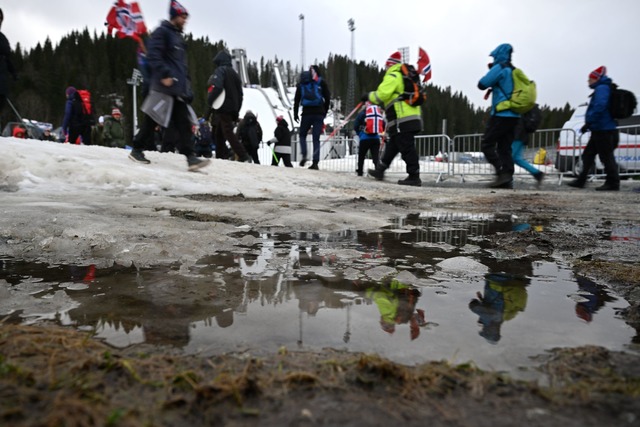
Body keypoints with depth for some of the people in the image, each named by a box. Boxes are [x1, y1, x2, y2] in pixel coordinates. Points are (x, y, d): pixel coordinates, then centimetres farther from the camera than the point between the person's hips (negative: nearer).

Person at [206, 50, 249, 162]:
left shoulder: (220, 71, -3)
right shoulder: (234, 73, 22)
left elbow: (216, 87, -21)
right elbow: (240, 94, 21)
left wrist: (209, 101, -11)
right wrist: (236, 112, 22)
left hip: (223, 108, -9)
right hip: (232, 109, 9)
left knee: (228, 133, -11)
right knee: (219, 133, 15)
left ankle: (244, 157, -19)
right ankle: (220, 155, 15)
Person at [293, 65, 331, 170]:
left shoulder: (301, 83, 12)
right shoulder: (321, 82, 7)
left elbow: (297, 99, 7)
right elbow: (327, 98, 4)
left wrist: (295, 114, 11)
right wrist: (324, 112, 13)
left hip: (306, 113, 1)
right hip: (319, 114, -1)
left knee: (302, 134, 18)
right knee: (316, 138, 0)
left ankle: (304, 155, -4)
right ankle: (315, 162, -9)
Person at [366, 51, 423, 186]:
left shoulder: (393, 76, -6)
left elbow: (381, 94, -17)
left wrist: (368, 96, 0)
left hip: (402, 120, -10)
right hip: (412, 118, 10)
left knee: (407, 148, -8)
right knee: (392, 146, 16)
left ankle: (414, 176, -6)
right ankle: (380, 170, 27)